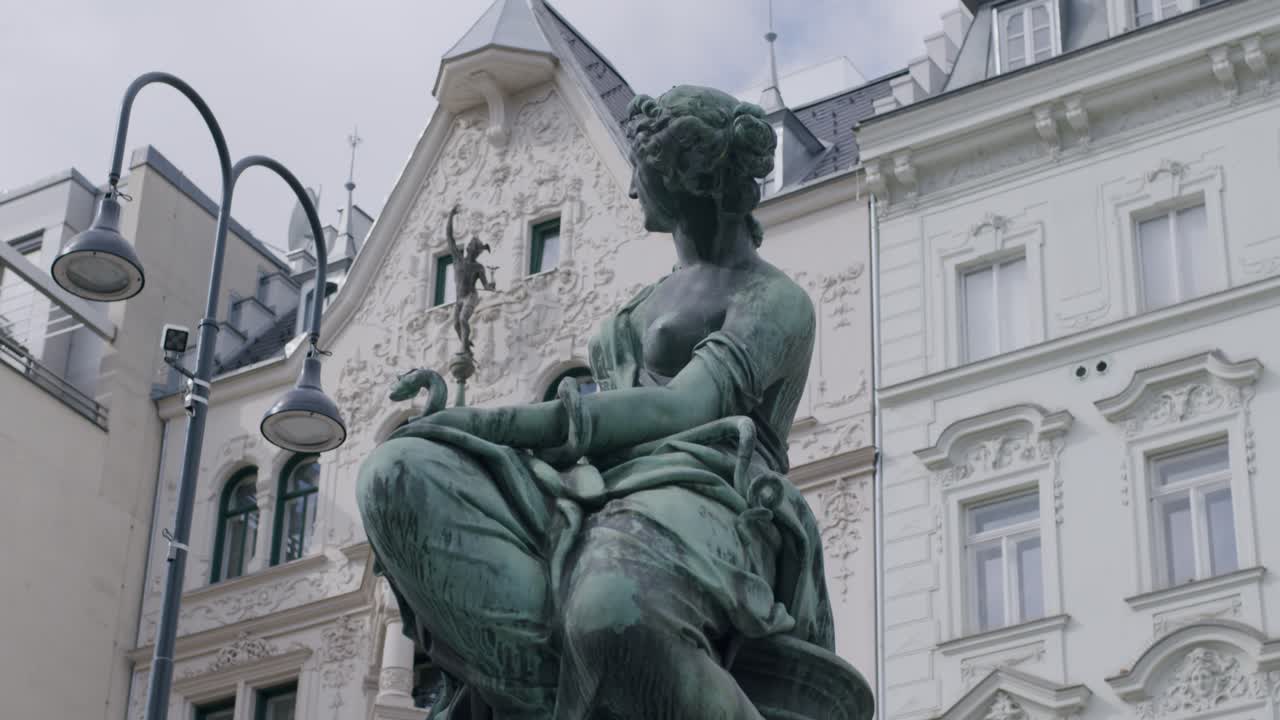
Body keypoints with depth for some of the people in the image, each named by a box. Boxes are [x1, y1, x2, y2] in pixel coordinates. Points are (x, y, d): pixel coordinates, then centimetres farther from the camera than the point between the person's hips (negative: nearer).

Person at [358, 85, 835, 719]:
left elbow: (682, 411, -10)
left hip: (695, 514, -7)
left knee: (613, 619, -47)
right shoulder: (657, 299, 33)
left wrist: (499, 424, -18)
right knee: (398, 477, -25)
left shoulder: (778, 303, 7)